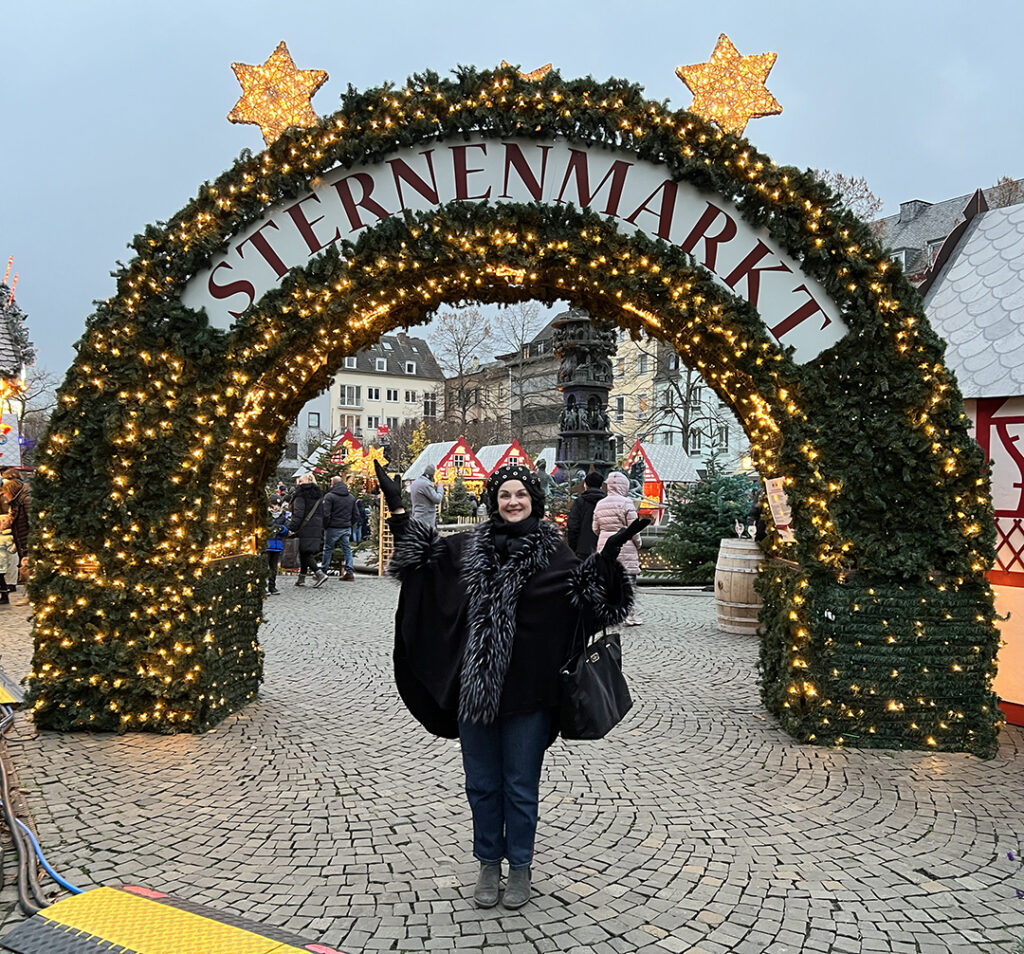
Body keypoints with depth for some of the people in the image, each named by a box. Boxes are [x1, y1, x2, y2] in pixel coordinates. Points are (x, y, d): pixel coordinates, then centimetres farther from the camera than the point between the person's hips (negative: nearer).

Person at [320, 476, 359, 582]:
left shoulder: (329, 496, -10)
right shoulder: (351, 497, 11)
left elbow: (326, 514, -14)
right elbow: (355, 515, 13)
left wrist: (325, 526, -3)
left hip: (333, 528, -5)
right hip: (347, 528, 5)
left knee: (328, 549, 5)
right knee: (347, 549, 9)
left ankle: (322, 572, 11)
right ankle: (349, 572, 6)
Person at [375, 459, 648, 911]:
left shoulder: (551, 549, -2)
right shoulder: (471, 544, 6)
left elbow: (583, 593, -12)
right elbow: (422, 553, 15)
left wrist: (607, 557, -27)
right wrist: (398, 508, 8)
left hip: (526, 688, -3)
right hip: (473, 685, 3)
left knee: (520, 786, 11)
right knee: (482, 783, 15)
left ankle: (519, 867, 31)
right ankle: (488, 864, 35)